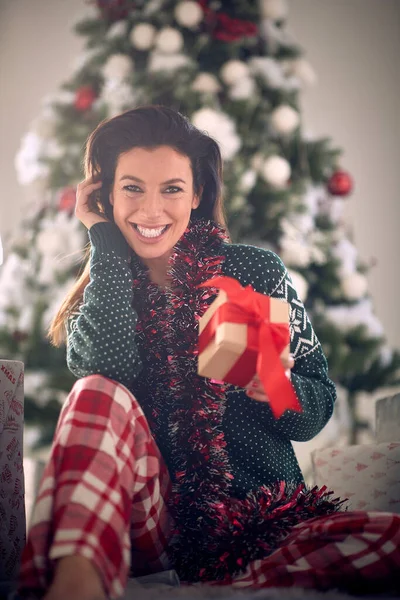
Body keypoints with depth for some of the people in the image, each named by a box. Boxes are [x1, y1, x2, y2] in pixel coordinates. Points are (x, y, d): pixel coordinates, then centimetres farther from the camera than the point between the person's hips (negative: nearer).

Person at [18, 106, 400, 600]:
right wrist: (106, 239, -4)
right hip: (150, 518, 1)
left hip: (258, 518, 0)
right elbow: (104, 366, -16)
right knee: (99, 393, -27)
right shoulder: (101, 292, 9)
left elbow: (318, 410, 5)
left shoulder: (257, 272, 5)